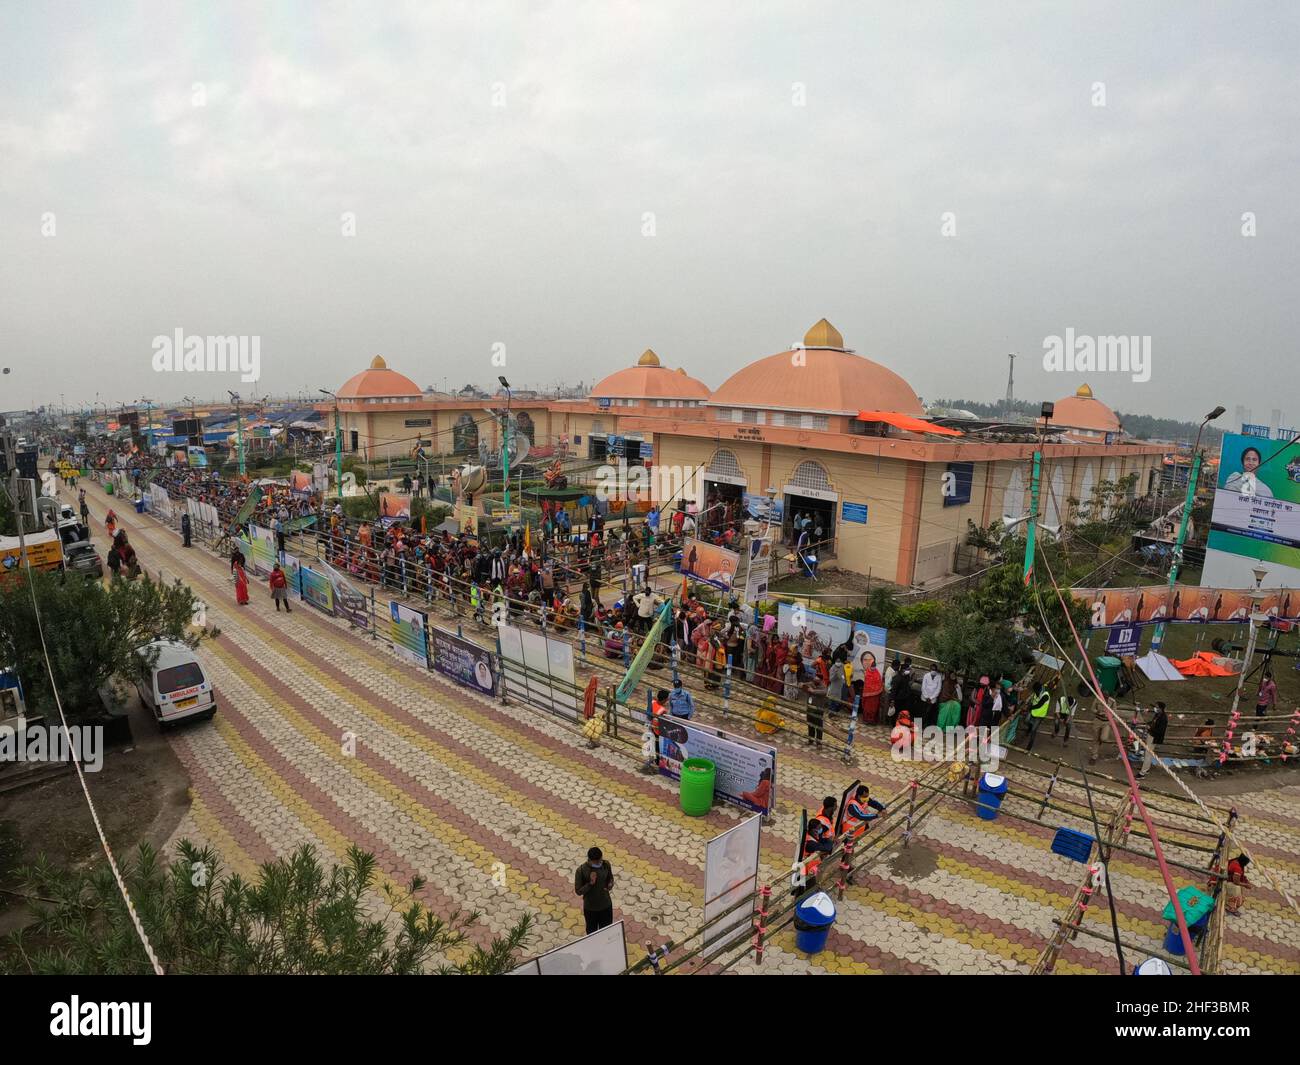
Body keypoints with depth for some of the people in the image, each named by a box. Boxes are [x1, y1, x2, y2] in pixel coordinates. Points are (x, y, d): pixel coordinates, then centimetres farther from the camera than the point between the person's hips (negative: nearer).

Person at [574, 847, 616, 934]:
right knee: (592, 931, 21)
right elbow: (578, 891, -18)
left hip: (606, 905, 2)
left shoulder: (606, 865, -16)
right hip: (590, 908, -2)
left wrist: (610, 885, -20)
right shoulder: (581, 870, -26)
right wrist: (590, 883, -34)